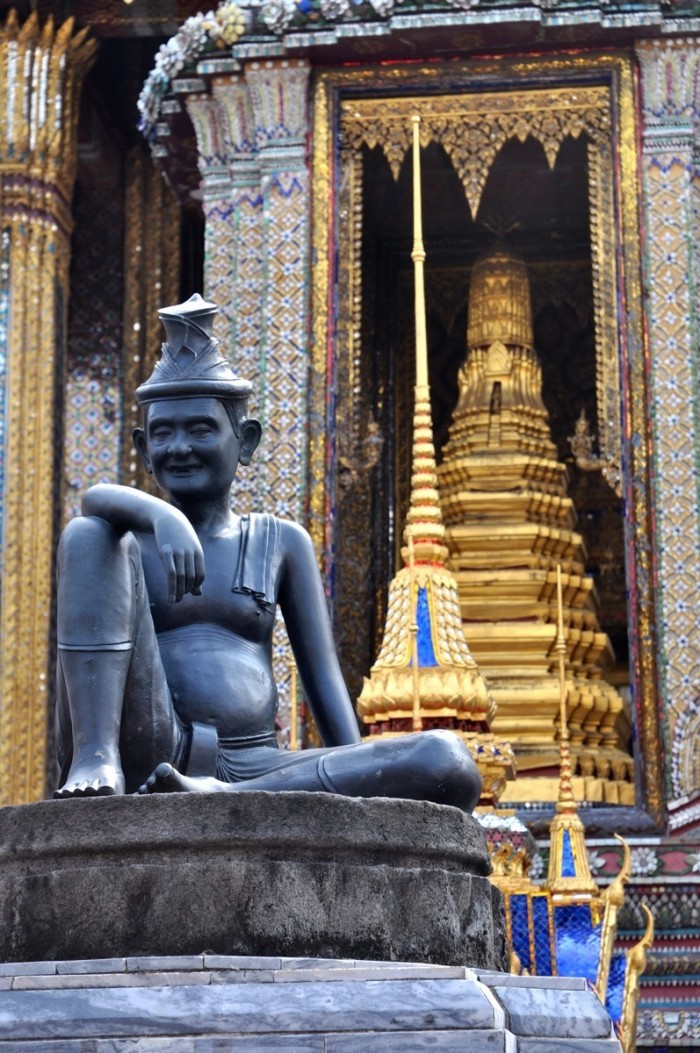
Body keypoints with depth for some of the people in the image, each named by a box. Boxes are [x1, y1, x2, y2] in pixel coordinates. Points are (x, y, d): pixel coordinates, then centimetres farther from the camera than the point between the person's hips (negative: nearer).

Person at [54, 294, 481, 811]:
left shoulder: (281, 543, 18)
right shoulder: (134, 534, 15)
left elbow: (324, 678, 9)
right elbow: (99, 498, -12)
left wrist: (361, 782, -5)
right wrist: (160, 514, -34)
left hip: (252, 772, 1)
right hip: (144, 759, -1)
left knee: (451, 765, -21)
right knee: (91, 535, -11)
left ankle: (221, 796, -32)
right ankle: (96, 755, -29)